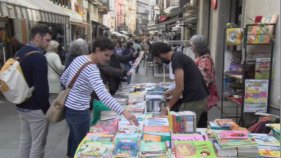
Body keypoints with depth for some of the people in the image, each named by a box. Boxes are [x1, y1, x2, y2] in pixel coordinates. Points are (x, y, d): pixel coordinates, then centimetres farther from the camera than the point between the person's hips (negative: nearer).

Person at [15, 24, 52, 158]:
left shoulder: (19, 54, 8)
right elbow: (41, 87, -24)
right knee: (38, 143, 4)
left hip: (21, 106, 9)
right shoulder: (38, 57, -21)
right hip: (36, 108, -9)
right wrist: (47, 108, -13)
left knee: (25, 140, 19)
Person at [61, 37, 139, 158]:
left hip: (68, 106, 9)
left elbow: (63, 79, 11)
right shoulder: (92, 69, -27)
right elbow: (103, 95, -39)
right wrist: (123, 111, -46)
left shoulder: (79, 58, 1)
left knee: (74, 137, 27)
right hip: (78, 111, -9)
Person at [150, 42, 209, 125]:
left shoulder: (176, 60, -17)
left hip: (194, 100, -10)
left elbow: (180, 88, -19)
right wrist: (172, 92, 31)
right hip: (198, 97, 10)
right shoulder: (179, 56, 14)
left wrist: (168, 106, -9)